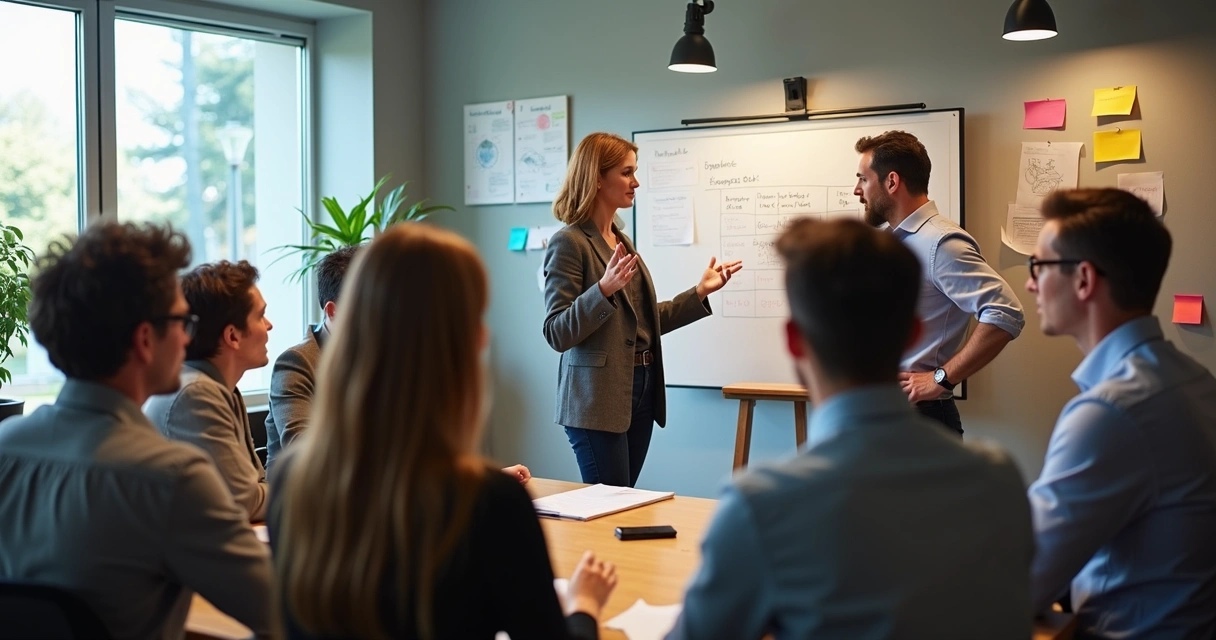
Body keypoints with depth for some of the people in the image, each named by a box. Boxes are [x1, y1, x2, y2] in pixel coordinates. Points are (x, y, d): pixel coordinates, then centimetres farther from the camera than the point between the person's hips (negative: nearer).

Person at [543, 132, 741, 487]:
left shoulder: (622, 241, 16)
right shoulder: (569, 243, -10)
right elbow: (557, 334, -16)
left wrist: (700, 291, 12)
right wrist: (603, 289, -28)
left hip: (640, 392, 8)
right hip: (597, 402, -8)